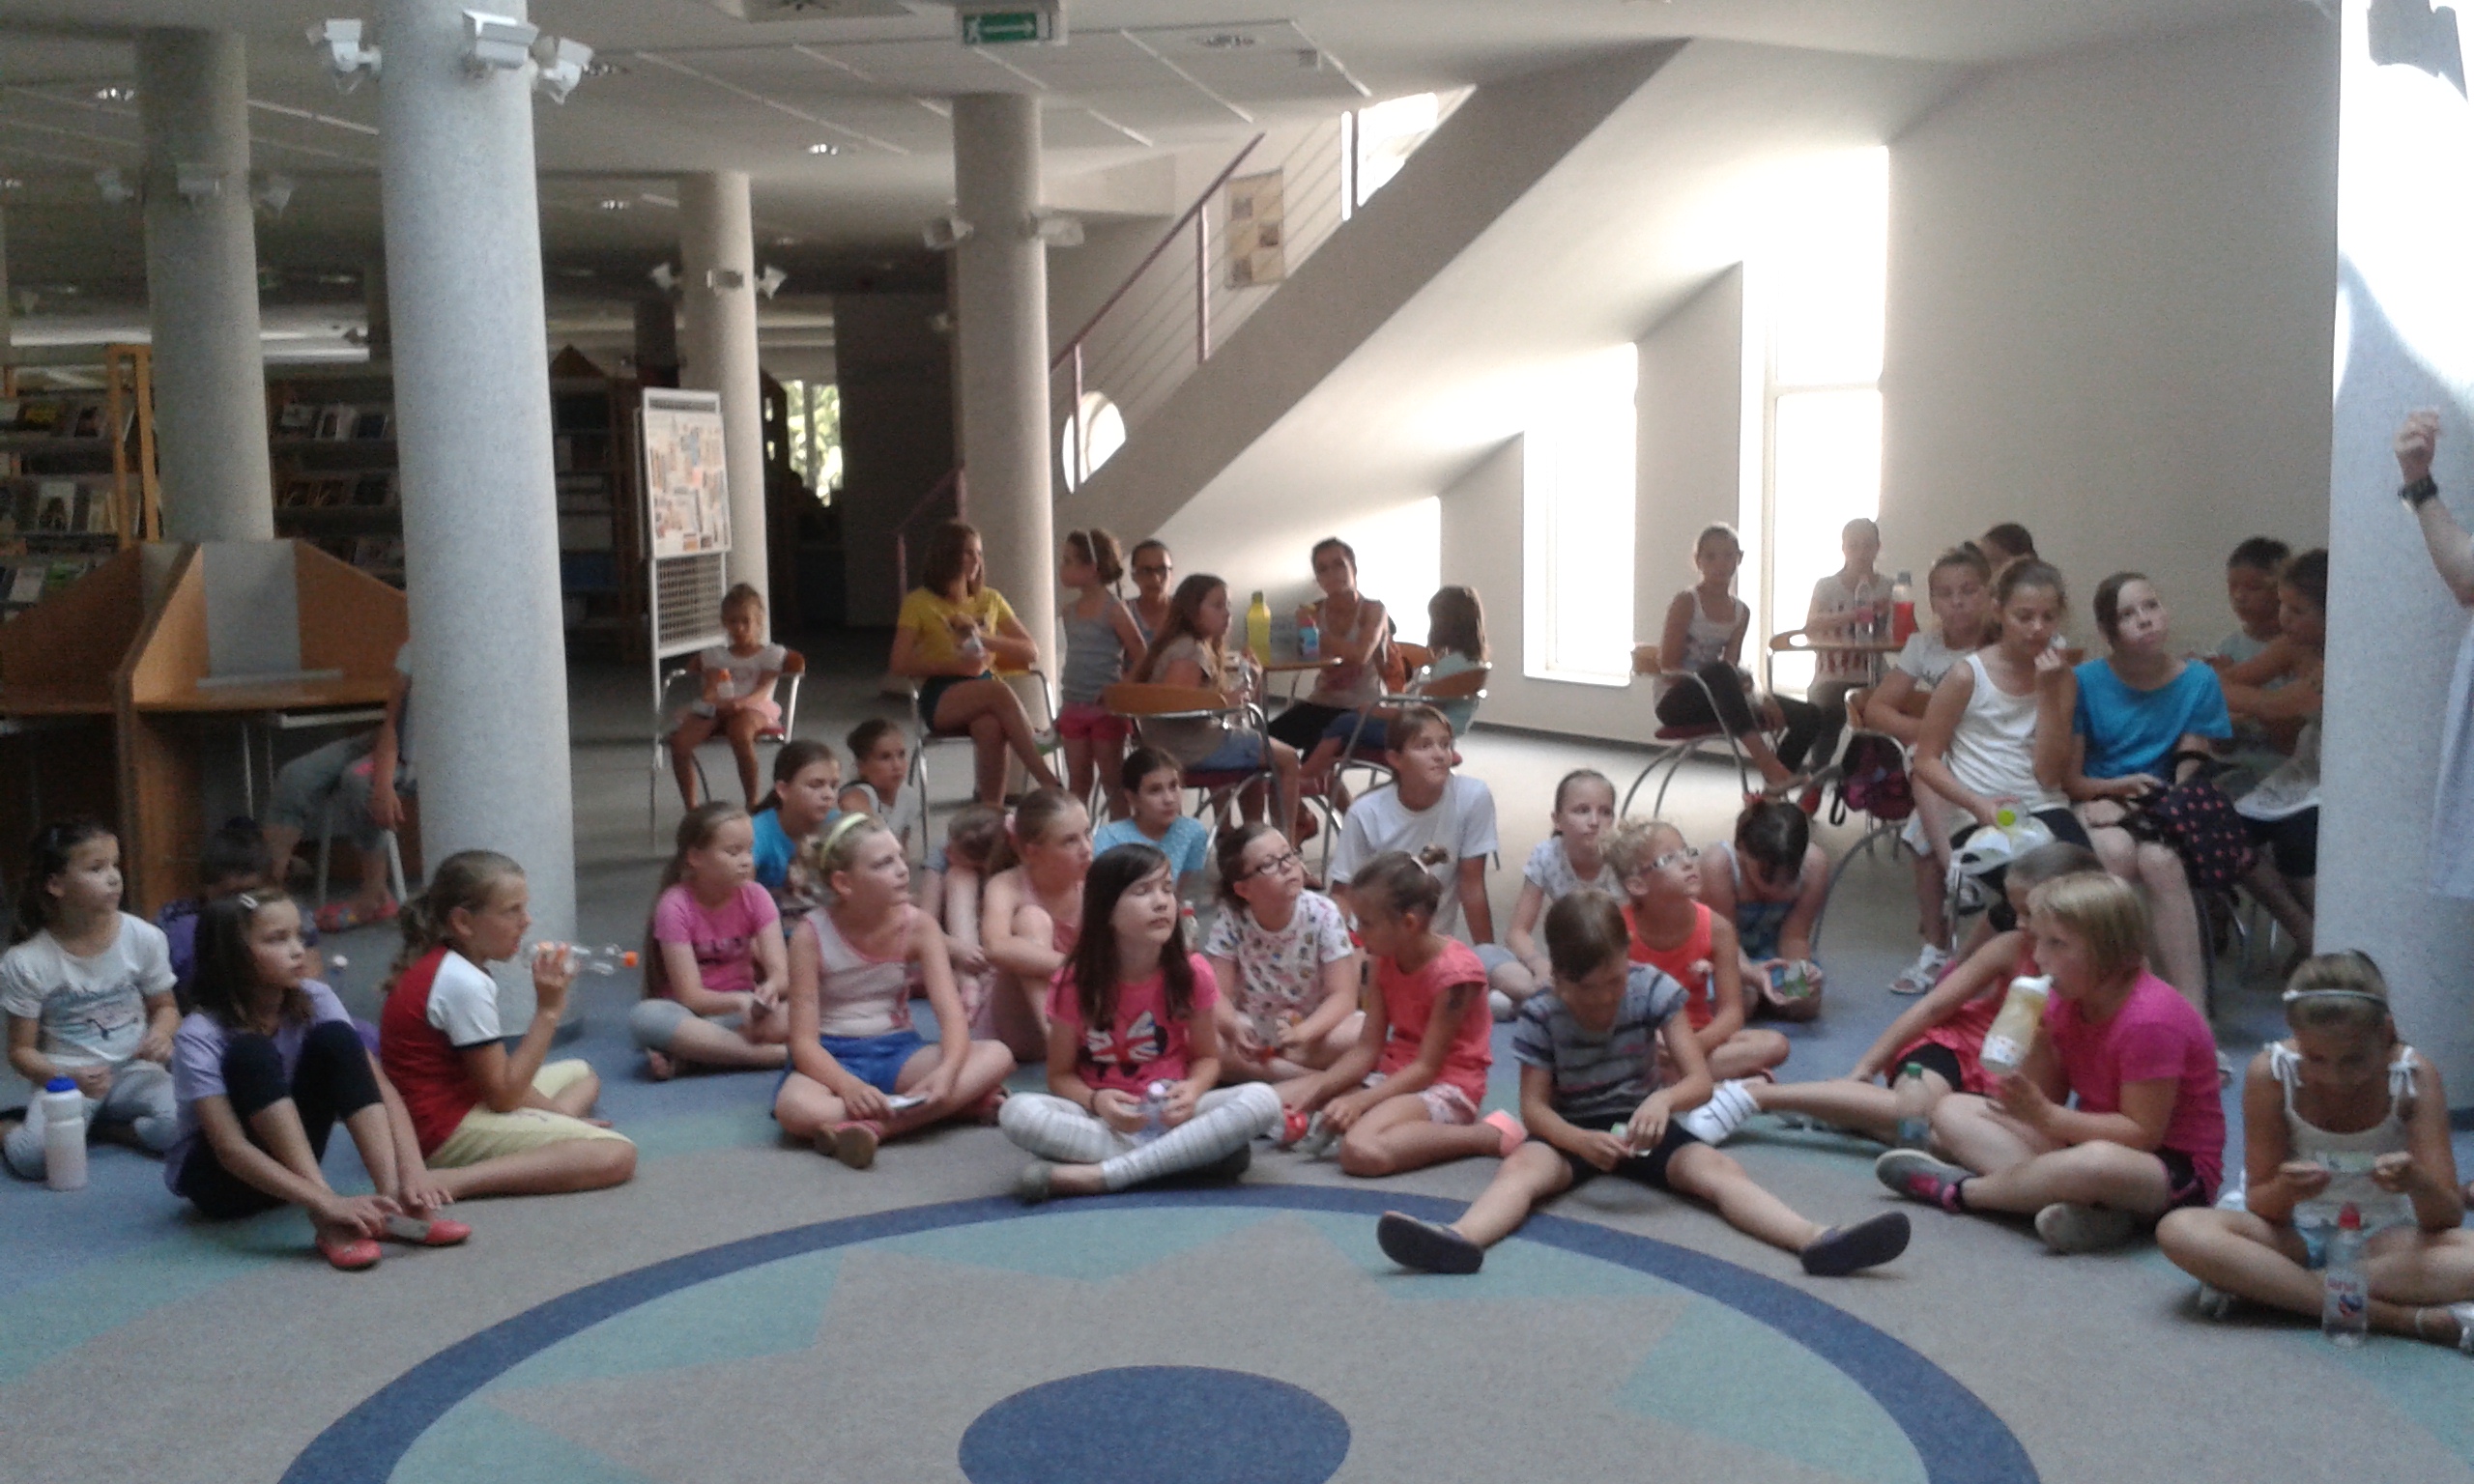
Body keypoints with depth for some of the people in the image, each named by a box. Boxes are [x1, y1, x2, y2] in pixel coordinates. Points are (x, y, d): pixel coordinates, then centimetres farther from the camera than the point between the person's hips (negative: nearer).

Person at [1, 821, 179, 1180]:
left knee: (180, 1126, -30)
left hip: (132, 1071, 1)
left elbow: (165, 1006, 10)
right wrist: (70, 1078, -23)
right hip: (66, 1079, -1)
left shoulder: (144, 937, -5)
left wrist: (162, 1034, -15)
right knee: (32, 1157, -29)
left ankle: (99, 1125, -1)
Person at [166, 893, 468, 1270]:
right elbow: (231, 1149, -33)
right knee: (252, 1053, -31)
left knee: (336, 1039, -20)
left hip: (290, 1159, 4)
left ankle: (391, 1200, -32)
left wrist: (412, 1168, -37)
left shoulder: (313, 1000, -12)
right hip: (217, 1179, -4)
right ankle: (326, 1219, -38)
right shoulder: (200, 1037, -24)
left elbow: (380, 1086, -19)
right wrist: (327, 1203, -45)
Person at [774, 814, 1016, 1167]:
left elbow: (952, 1015, -13)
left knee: (997, 1056, -24)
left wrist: (947, 1071, -35)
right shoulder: (811, 935, -13)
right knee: (795, 1108, -39)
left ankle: (871, 1127, -34)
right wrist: (849, 1086, -35)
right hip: (833, 1058, -3)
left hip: (897, 1052, 3)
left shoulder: (919, 926, -7)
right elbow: (803, 1040, -16)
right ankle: (959, 1104, -31)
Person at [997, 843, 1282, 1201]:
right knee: (1018, 1112, -31)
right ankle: (1191, 1153, -27)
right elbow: (1060, 1074, -2)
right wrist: (1095, 1100, -23)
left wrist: (1192, 1090, -19)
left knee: (1262, 1100, -27)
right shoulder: (1075, 984, -10)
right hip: (1103, 1117, -1)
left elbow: (1207, 1057, 4)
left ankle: (1095, 1175, -29)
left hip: (1171, 1113, 1)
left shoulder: (1192, 974, -7)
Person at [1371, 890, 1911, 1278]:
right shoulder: (1541, 1016, -11)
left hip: (1642, 1123, 1)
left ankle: (1817, 1240, -48)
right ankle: (1460, 1239, -64)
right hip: (1572, 1130, -1)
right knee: (1522, 1166, -33)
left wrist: (1664, 1098, -34)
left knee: (1716, 1168, -26)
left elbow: (1700, 1080, -11)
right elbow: (1534, 1104, -12)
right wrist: (1580, 1141, -32)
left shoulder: (1652, 990, -9)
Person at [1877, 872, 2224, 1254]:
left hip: (2174, 1168, -9)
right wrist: (2035, 1043, -16)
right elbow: (2049, 1100, 3)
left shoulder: (2149, 1019, -23)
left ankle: (1960, 1189, -21)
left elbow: (2143, 1133, -24)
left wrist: (2043, 1115, -30)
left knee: (2100, 1162, -45)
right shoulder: (2066, 1002, 2)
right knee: (1953, 1112, 0)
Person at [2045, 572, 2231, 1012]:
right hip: (2095, 806, 0)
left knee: (2160, 860, -34)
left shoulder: (2199, 682, 0)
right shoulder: (2085, 682, -2)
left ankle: (2193, 1015, -34)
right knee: (2116, 850, -36)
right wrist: (2120, 786, -18)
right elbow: (2069, 778, -1)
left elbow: (2189, 777, -2)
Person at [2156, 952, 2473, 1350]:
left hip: (2384, 1241, 1)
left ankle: (2257, 1284, -26)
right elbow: (2259, 1204, -9)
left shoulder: (2416, 1078, -13)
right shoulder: (2271, 1071, -14)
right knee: (2180, 1231, -32)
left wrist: (2418, 1183, -37)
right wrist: (2283, 1191, -33)